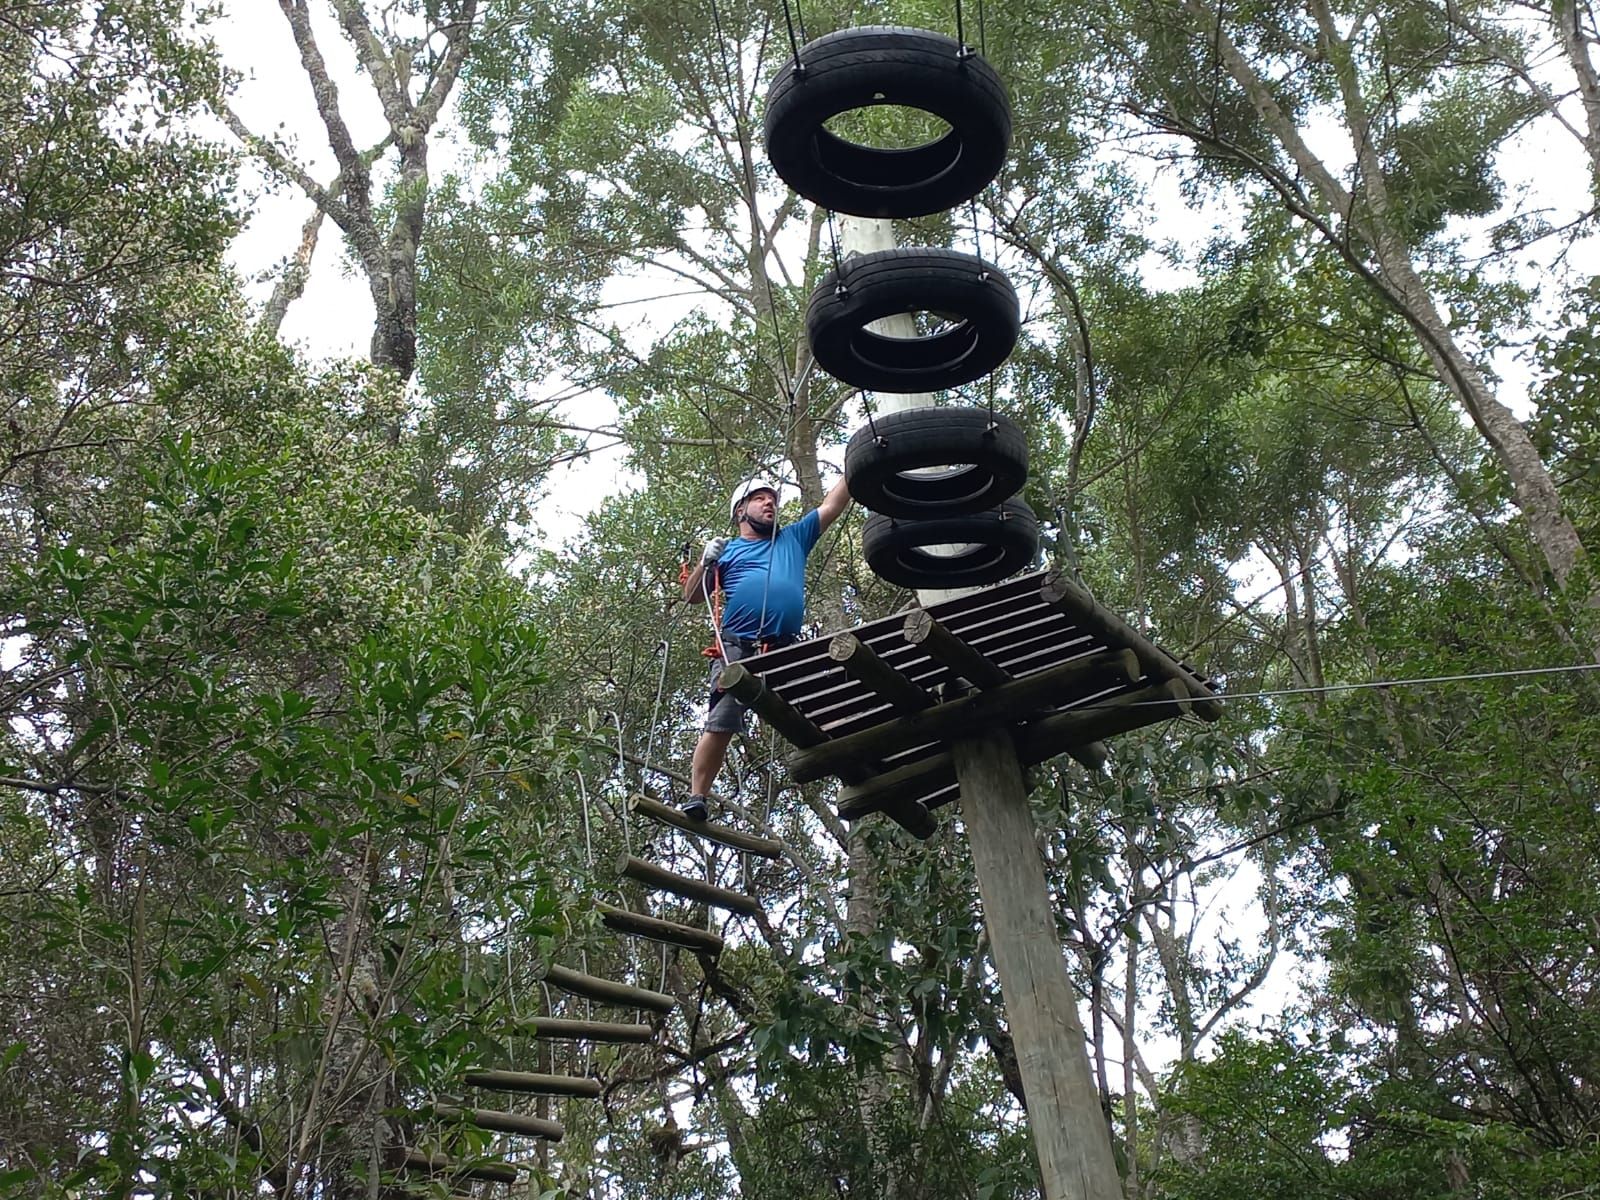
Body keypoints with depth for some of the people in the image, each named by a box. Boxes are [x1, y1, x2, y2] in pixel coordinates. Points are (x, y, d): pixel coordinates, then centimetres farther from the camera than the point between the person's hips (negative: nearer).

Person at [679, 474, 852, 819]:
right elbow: (691, 596, 17)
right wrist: (705, 562, 0)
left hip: (788, 650, 2)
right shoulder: (728, 551, 21)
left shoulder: (794, 538, 28)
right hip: (738, 648, -2)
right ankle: (697, 797, -9)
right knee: (721, 723, -12)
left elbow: (834, 505, 26)